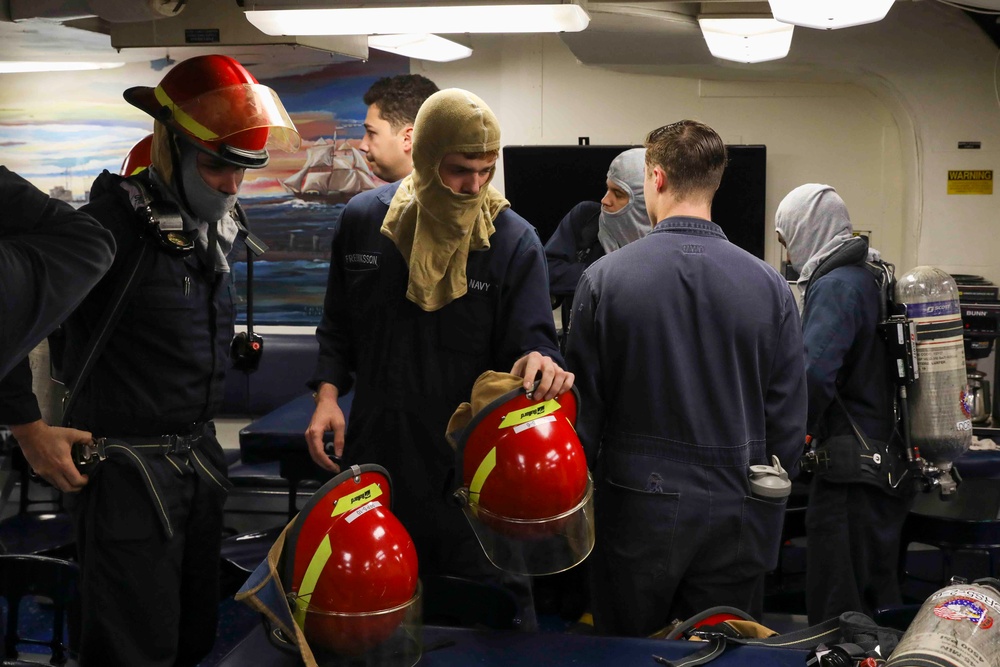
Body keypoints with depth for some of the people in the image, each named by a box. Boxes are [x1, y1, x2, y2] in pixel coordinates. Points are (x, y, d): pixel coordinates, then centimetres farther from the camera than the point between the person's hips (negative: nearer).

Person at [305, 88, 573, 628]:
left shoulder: (514, 240, -7)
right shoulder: (364, 219, 1)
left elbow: (531, 337, -9)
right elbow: (338, 323, 13)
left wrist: (538, 361, -32)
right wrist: (328, 392, 0)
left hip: (473, 463, -3)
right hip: (376, 451, 3)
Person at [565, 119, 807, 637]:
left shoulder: (604, 278, -9)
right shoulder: (770, 287, -5)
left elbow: (582, 405, -4)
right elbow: (789, 421, -1)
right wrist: (767, 507, 12)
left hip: (635, 509, -1)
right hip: (734, 515, 2)